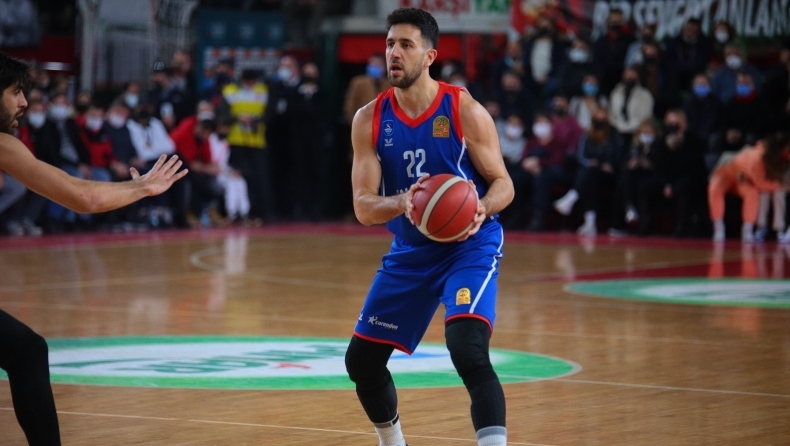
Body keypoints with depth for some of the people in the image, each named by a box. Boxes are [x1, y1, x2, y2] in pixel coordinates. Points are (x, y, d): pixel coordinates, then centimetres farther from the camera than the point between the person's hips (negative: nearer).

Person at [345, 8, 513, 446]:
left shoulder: (465, 112, -14)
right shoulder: (369, 120, -5)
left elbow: (503, 184, -8)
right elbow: (363, 206, -10)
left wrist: (481, 208, -32)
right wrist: (401, 204, -32)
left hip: (469, 246, -5)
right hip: (410, 252, 5)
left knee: (469, 355, -27)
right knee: (361, 360, 11)